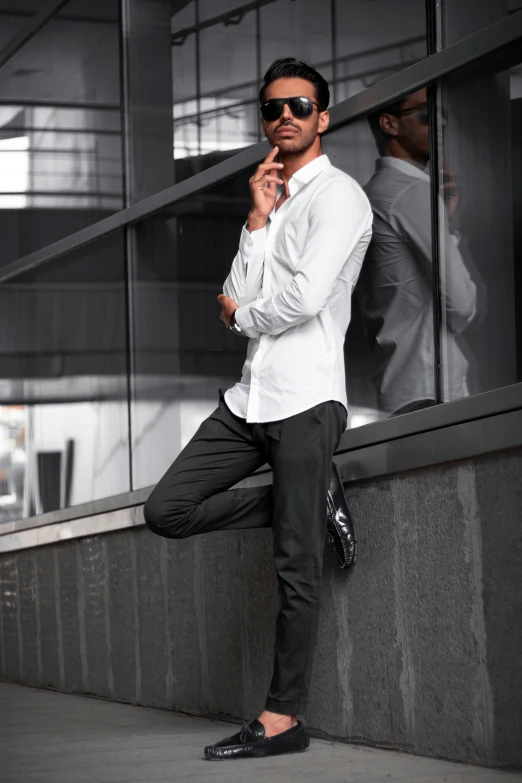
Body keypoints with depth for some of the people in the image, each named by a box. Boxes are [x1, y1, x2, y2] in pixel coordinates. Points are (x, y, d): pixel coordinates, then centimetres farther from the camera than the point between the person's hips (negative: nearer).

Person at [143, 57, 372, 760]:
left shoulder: (337, 196, -5)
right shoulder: (272, 201, 20)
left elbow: (305, 296, -18)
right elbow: (239, 297, 7)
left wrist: (241, 313, 1)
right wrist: (258, 219, -2)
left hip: (306, 399, -8)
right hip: (252, 397, 8)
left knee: (297, 569, -5)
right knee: (167, 511, 1)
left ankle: (283, 720, 0)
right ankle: (314, 501, 11)